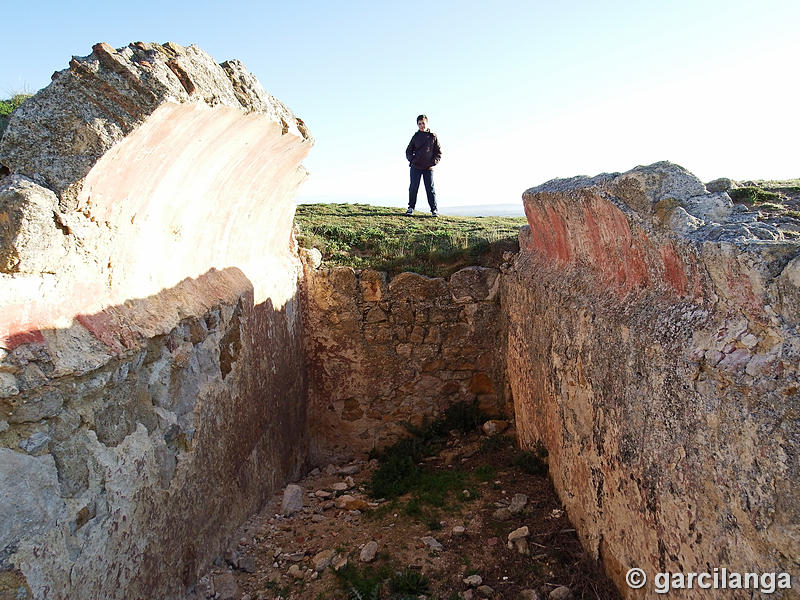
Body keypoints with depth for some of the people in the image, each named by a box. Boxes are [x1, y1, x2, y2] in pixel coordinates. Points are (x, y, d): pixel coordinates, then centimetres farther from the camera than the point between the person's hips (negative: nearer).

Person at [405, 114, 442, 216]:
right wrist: (412, 160, -3)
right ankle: (411, 208, 10)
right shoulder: (416, 136, 8)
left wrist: (434, 162, -6)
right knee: (413, 187, 2)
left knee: (430, 188, 0)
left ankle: (434, 209, 2)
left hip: (429, 168, -1)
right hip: (416, 167, 1)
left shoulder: (433, 136, 6)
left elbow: (439, 152, 9)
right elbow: (408, 151, 14)